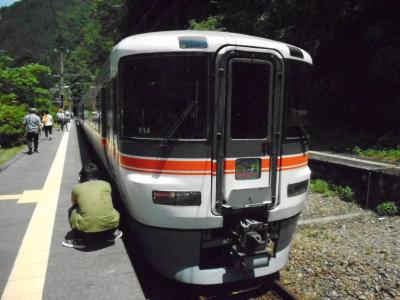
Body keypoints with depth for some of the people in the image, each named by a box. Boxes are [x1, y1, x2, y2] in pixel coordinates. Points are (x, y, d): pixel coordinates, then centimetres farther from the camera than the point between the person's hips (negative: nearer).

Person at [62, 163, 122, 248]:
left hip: (87, 230, -2)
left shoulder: (77, 188, 6)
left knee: (71, 211, 25)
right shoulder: (106, 184, 10)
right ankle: (111, 235, 27)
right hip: (110, 227, 2)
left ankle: (80, 240, 20)